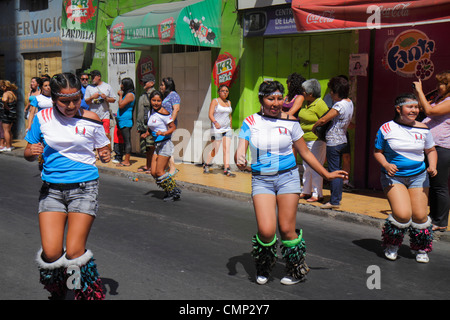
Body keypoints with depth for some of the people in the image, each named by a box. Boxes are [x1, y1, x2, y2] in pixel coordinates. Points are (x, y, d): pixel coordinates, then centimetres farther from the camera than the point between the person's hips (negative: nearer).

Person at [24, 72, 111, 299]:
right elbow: (28, 153, 11)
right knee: (51, 253, -8)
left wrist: (105, 155, -13)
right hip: (51, 188, 2)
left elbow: (103, 150, 10)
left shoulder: (90, 119, -1)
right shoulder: (42, 118, 2)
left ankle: (91, 293, 15)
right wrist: (31, 152, -12)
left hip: (84, 187, -2)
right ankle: (57, 290, 26)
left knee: (74, 252, -12)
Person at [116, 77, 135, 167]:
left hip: (126, 121, -10)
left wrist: (120, 95, -8)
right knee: (126, 141, 10)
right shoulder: (126, 94, 19)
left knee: (127, 141, -8)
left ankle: (126, 161, -7)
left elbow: (121, 105, -18)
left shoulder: (130, 95, -11)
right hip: (122, 121, 10)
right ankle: (126, 160, 14)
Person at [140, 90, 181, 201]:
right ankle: (169, 191, 18)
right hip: (157, 145, 8)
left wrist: (164, 133, -27)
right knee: (153, 172, 4)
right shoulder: (151, 112, 12)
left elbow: (173, 127, -12)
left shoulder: (163, 113, -12)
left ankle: (175, 191, 6)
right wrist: (146, 134, 5)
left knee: (159, 172, -9)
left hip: (165, 144, -8)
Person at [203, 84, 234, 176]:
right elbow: (210, 114, -13)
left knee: (227, 149, -5)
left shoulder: (229, 102, 15)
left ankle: (227, 169, -8)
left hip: (227, 129, 5)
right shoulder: (215, 101, -3)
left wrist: (230, 126, 22)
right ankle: (206, 165, 21)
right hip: (217, 129, -5)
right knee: (215, 150, -1)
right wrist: (215, 122, -31)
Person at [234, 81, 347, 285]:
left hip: (287, 176, 0)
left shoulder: (290, 122, 3)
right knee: (266, 230, -13)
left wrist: (326, 174, 11)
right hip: (261, 179, 0)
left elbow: (305, 152, 10)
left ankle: (298, 270, 23)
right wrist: (239, 159, -29)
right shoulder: (250, 122, 3)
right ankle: (263, 268, 18)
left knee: (287, 229, -3)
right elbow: (240, 150, -4)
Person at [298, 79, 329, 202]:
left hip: (316, 141, -9)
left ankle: (317, 194, 5)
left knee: (315, 168, -4)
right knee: (306, 167, 15)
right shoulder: (306, 104, 12)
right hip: (305, 141, 9)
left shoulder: (320, 105, -14)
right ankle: (306, 191, 26)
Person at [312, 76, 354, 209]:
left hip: (333, 142, -9)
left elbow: (323, 120, -20)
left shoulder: (339, 105, -20)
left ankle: (334, 201, 1)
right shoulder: (349, 102, 9)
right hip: (342, 140, 9)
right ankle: (337, 197, 23)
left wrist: (314, 127, -2)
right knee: (338, 170, 16)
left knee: (333, 172, -4)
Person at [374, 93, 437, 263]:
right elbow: (378, 151, 4)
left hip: (418, 176, 3)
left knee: (420, 215, -1)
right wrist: (386, 165, -15)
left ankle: (421, 249, 27)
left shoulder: (423, 129, 2)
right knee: (402, 214, -18)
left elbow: (431, 150, 15)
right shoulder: (387, 128, -5)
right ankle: (391, 246, 11)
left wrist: (432, 166, -3)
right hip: (393, 176, -3)